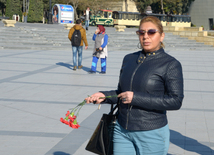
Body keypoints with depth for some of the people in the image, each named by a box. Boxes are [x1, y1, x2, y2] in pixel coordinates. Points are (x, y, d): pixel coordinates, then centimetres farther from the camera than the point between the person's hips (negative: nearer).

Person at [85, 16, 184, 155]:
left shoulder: (171, 64, -8)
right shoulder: (129, 59, 9)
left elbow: (176, 101, -16)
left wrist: (136, 98, -19)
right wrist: (104, 96, -3)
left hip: (152, 134, -4)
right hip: (122, 131, 5)